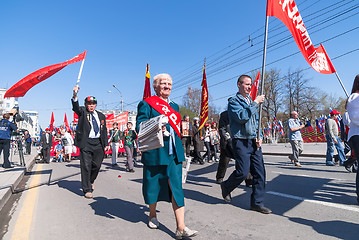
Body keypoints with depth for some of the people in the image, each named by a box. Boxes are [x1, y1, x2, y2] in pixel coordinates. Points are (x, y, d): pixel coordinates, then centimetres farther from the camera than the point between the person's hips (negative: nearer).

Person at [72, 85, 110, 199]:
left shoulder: (101, 116, 15)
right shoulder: (82, 112, 5)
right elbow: (76, 108, -18)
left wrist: (106, 144, 9)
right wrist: (75, 95, -36)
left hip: (98, 144, 4)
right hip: (86, 143, -3)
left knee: (97, 165, 11)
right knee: (86, 166, -1)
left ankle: (91, 181, 39)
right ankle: (87, 189, 10)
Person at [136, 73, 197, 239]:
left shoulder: (174, 106, 18)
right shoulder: (146, 104, 0)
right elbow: (140, 126, -8)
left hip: (174, 152, 4)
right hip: (155, 152, -4)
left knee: (176, 187, -1)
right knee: (153, 185, 11)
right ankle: (152, 214, 37)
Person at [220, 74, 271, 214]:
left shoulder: (251, 101, 19)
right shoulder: (233, 101, -3)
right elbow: (242, 117, -21)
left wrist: (259, 137, 7)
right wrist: (255, 103, -15)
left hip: (254, 142, 7)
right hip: (241, 141, -7)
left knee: (260, 172, 4)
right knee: (243, 172, -7)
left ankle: (257, 203, 17)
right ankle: (226, 187, 22)